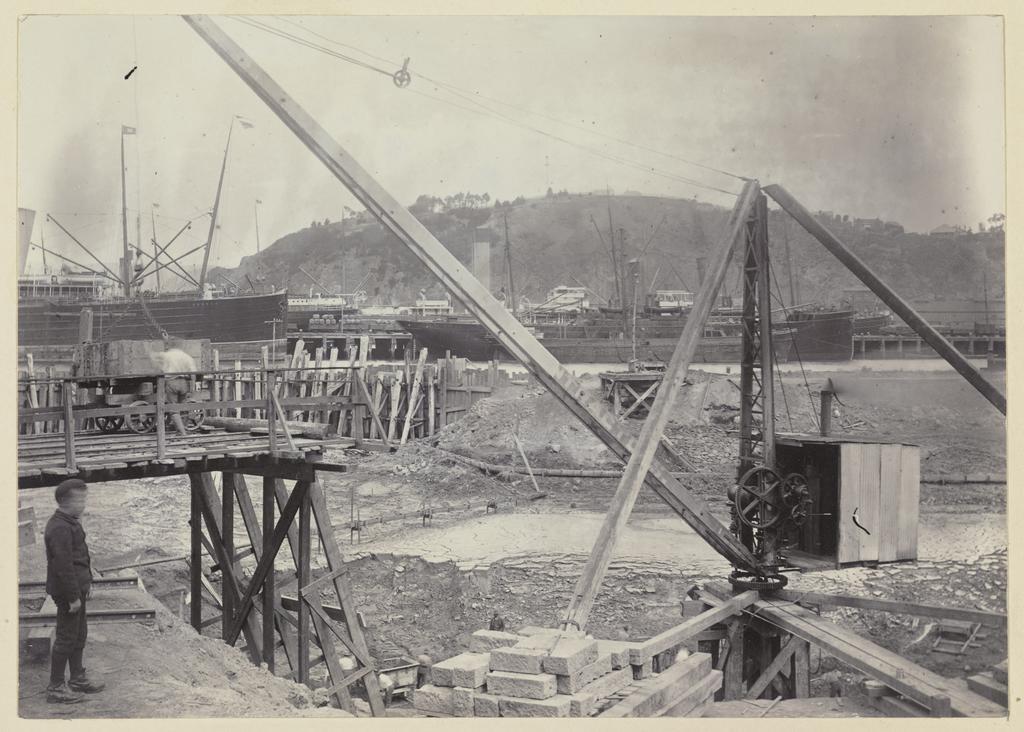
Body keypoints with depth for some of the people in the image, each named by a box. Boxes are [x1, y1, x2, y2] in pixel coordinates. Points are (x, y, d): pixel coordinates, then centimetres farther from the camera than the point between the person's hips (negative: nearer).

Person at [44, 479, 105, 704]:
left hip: (77, 587, 10)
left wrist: (87, 582, 20)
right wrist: (73, 597, -22)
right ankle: (55, 687, 7)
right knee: (67, 637, -2)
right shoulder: (60, 528, -22)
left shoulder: (71, 523, 11)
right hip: (66, 591, -10)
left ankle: (78, 678, 30)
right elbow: (63, 565, -25)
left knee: (80, 634, 19)